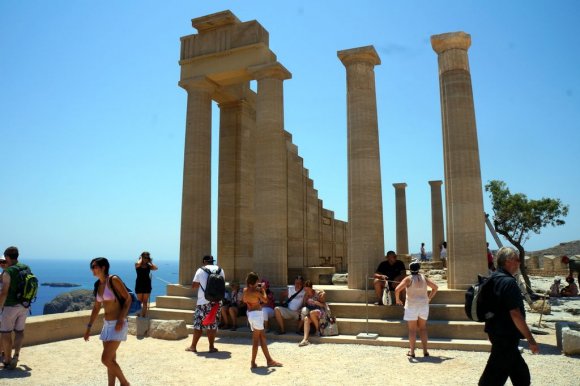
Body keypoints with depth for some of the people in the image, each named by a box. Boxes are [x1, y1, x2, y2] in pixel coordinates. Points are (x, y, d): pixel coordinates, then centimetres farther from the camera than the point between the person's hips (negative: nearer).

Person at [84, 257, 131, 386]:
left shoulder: (113, 280, -13)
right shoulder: (98, 285, 9)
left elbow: (128, 299, -13)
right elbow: (96, 308, 17)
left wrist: (121, 319, -20)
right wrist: (89, 327, 16)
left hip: (118, 324, -8)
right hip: (107, 324, 8)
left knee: (106, 359, -9)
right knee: (111, 360, 13)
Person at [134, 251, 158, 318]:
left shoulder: (149, 266, 4)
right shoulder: (137, 265, -1)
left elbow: (155, 268, -15)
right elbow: (138, 264, -27)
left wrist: (150, 262, -3)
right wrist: (141, 259, -7)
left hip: (147, 285, 2)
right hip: (139, 285, -2)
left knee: (145, 302, 4)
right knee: (139, 301, 2)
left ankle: (144, 315, 8)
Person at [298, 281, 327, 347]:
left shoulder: (318, 293, -9)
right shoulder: (306, 295, 6)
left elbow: (324, 305, -7)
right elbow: (305, 304, 17)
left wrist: (316, 302, -23)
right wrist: (304, 310, -4)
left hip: (320, 311, -4)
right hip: (310, 312, 4)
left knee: (312, 313, -38)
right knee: (306, 319, -31)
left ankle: (318, 330, -13)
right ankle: (305, 339, -44)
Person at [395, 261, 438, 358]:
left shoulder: (408, 279, -11)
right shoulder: (423, 278, 1)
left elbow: (397, 289, -21)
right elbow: (435, 287, 7)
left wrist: (397, 299, -5)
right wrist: (429, 298, 13)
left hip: (411, 306, -4)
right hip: (424, 305, 4)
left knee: (412, 329, 5)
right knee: (423, 328, 16)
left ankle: (412, 351, 10)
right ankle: (425, 351, 16)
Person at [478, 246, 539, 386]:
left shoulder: (493, 279, 10)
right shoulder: (508, 282, -20)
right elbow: (515, 314, -24)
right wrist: (530, 339, -18)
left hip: (497, 332, 10)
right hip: (506, 336, -10)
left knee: (521, 374, 20)